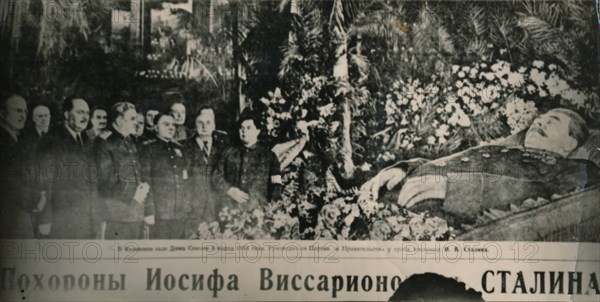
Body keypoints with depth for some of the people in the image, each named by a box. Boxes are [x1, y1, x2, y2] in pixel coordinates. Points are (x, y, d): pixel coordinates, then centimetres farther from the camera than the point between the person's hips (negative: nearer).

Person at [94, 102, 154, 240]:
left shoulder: (131, 145, 16)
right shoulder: (104, 144, -4)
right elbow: (105, 184, -9)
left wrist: (148, 211, 11)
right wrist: (132, 195, -9)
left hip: (137, 217, 6)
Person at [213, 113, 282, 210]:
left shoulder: (268, 155, 10)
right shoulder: (230, 153, 16)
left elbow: (276, 185, 6)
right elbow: (217, 176, 15)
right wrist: (230, 190, -2)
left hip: (258, 209, -1)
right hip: (231, 208, 2)